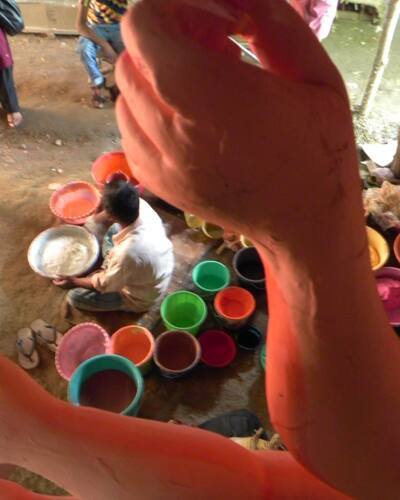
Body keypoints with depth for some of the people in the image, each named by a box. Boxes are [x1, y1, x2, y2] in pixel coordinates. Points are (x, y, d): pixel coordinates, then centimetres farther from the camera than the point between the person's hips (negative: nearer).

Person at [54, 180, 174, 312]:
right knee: (113, 230, 14)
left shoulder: (127, 252, -43)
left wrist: (74, 281, -6)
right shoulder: (143, 206, -26)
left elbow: (106, 285, -21)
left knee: (74, 297, -1)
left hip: (140, 298, -6)